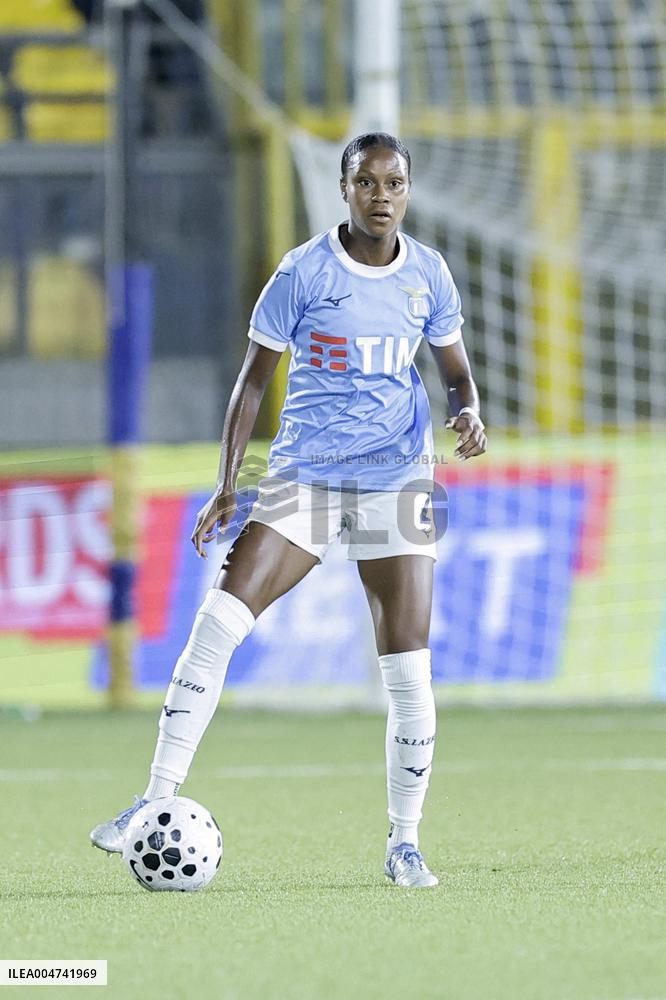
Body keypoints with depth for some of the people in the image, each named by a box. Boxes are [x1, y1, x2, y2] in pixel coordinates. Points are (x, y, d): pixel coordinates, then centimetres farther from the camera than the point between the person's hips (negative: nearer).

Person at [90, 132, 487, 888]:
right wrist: (225, 486, -5)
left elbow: (456, 372, 15)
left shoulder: (428, 275, 2)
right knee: (217, 622, -18)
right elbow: (252, 378, 0)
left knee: (408, 669, -5)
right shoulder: (303, 273, -6)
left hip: (396, 480, 2)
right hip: (304, 476, -2)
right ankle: (158, 804, -12)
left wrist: (469, 414, -9)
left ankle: (405, 843, 12)